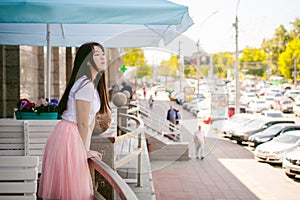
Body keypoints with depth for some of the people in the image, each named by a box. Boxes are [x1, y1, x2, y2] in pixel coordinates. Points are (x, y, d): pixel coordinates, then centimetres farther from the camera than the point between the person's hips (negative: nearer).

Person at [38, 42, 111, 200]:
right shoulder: (86, 86, -17)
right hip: (69, 136, -9)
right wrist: (85, 151, -4)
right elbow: (82, 124, -15)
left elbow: (91, 120, 14)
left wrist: (87, 150, 13)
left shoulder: (93, 84, 14)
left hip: (73, 136, 9)